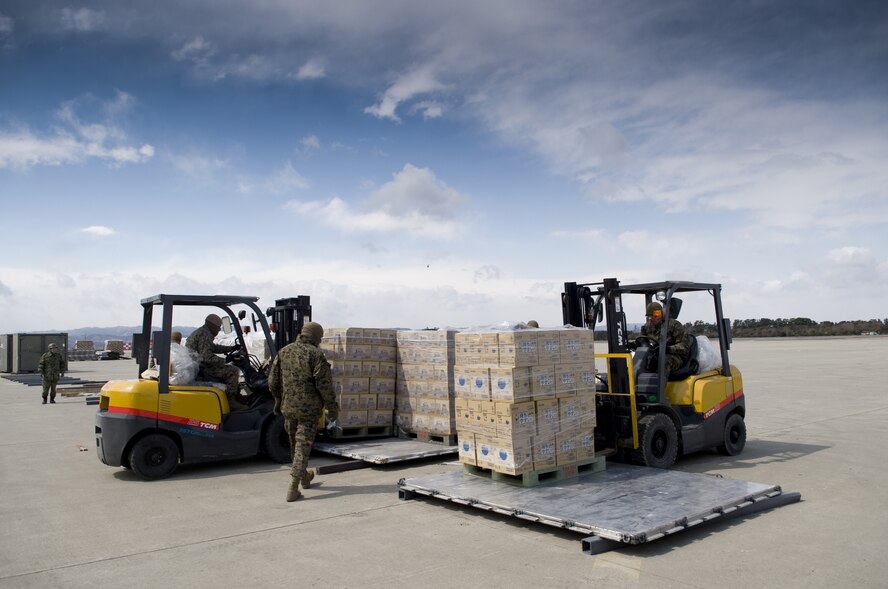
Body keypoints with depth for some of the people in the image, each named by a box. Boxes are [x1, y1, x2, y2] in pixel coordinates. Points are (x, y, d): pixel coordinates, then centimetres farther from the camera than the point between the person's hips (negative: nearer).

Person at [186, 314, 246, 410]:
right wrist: (224, 361, -18)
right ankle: (231, 401, -16)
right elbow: (206, 356, -25)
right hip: (202, 369, -12)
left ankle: (236, 396, 21)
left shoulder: (199, 332, 20)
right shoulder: (204, 335, -16)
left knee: (227, 369, 22)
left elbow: (214, 347, 30)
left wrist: (231, 348, 25)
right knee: (232, 371, -14)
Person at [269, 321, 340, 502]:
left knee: (295, 444, 21)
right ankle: (293, 489, -4)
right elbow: (324, 385, -15)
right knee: (303, 447, 0)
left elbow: (273, 381, 11)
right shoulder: (315, 354, -12)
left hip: (288, 407, 6)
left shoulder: (283, 351, 6)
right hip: (309, 409, -6)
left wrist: (278, 401, 24)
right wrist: (332, 407, -5)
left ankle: (304, 476, 40)